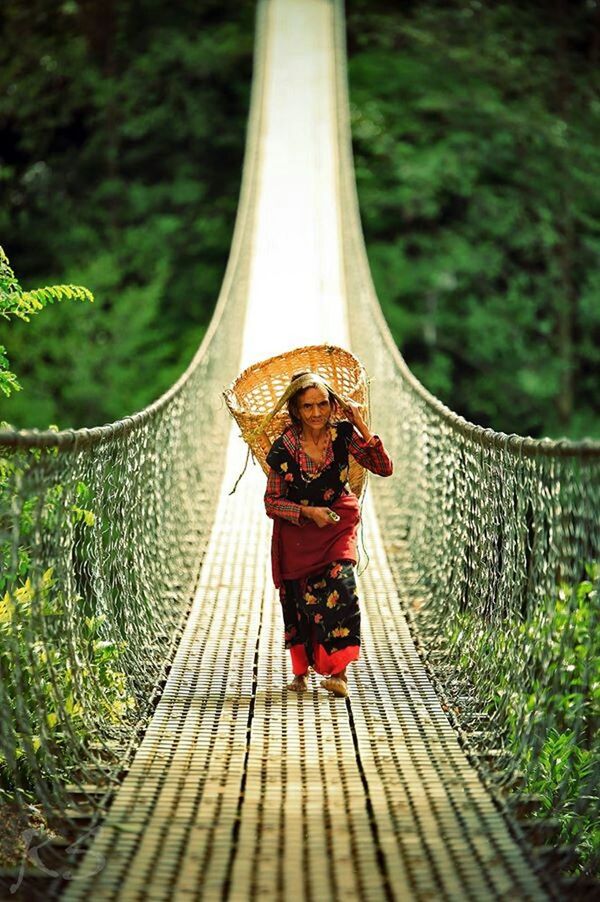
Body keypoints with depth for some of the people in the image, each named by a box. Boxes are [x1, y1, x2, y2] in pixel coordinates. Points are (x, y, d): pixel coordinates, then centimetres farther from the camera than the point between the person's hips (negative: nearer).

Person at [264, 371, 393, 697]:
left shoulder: (342, 434, -12)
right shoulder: (284, 448, -16)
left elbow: (384, 468, -13)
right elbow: (271, 502, -8)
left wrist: (362, 428, -22)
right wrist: (308, 512, -21)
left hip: (338, 522, 0)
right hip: (297, 528, 0)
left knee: (340, 582, -21)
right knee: (300, 597, 2)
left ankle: (339, 672, -17)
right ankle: (300, 669, 28)